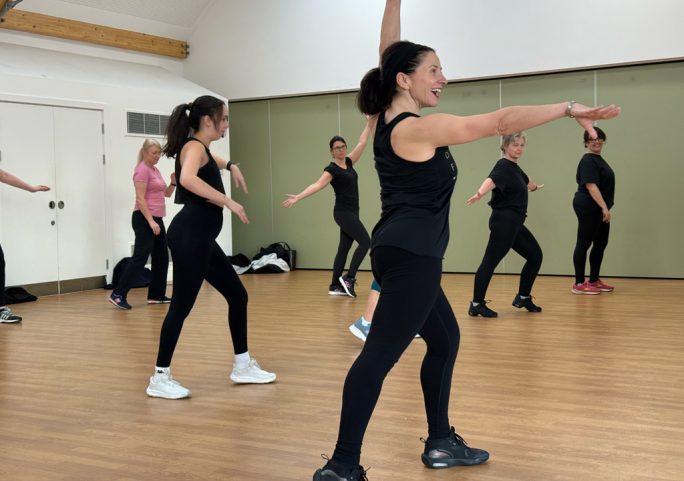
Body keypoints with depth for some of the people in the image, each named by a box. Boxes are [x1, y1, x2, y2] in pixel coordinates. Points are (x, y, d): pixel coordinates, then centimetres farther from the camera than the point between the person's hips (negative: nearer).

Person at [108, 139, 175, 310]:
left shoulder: (155, 170, 16)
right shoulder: (142, 170, -12)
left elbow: (166, 193, 20)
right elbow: (140, 199, -19)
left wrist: (173, 182, 0)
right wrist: (151, 221, -25)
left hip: (156, 219, 10)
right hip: (144, 219, -10)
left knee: (161, 257, 10)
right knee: (140, 257, -13)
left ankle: (156, 295, 15)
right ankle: (117, 294, -14)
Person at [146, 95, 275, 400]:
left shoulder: (199, 147, 19)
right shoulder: (194, 146, -10)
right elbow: (188, 179, -33)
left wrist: (230, 166, 31)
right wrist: (229, 202, -29)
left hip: (201, 237, 11)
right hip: (190, 236, -11)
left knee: (237, 296, 14)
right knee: (181, 305, -7)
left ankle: (243, 366, 23)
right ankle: (160, 378, 0)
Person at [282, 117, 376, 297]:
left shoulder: (349, 163, 11)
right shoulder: (331, 169, -10)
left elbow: (362, 143, 13)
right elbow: (317, 185, -22)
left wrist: (369, 124, 9)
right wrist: (297, 197, -34)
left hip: (352, 213, 8)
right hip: (343, 213, -8)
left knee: (343, 249, 6)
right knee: (365, 241, -15)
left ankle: (335, 286, 9)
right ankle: (348, 278, -12)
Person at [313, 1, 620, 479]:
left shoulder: (390, 117, 7)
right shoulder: (417, 128, -16)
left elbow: (389, 51, 15)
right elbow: (499, 122, -18)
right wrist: (569, 108, -14)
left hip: (403, 253, 11)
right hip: (410, 256, -11)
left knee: (445, 339, 19)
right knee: (379, 355, -9)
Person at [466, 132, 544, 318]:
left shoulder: (514, 168, 16)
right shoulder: (503, 167, -12)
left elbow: (525, 182, 40)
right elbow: (491, 180, -34)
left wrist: (535, 187, 61)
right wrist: (479, 194, -55)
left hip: (514, 224, 10)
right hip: (504, 222, -10)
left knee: (535, 256, 13)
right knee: (491, 261, -10)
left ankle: (523, 298, 23)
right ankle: (476, 304, -8)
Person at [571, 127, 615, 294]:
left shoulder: (598, 159, 16)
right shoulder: (588, 161, -13)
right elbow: (591, 186, -22)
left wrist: (605, 207, 22)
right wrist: (604, 207, -26)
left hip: (599, 209, 10)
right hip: (588, 208, -10)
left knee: (600, 244, 13)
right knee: (584, 244, -6)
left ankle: (594, 281, 21)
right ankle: (579, 284, -2)